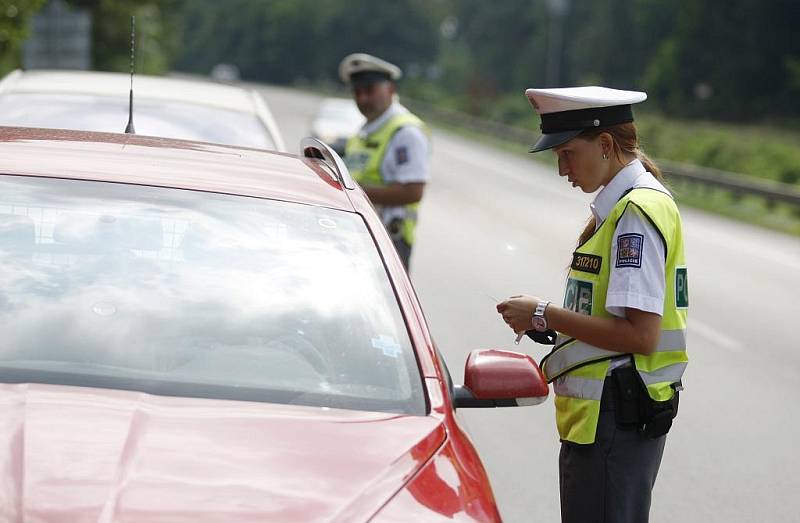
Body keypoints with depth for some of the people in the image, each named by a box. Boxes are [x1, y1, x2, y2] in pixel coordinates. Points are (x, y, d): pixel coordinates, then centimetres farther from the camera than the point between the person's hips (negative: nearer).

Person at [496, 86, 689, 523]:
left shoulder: (637, 213, -15)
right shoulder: (618, 206, 15)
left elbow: (640, 334, -22)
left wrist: (544, 315, -15)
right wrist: (546, 321, 6)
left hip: (615, 419, -10)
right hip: (595, 416, 10)